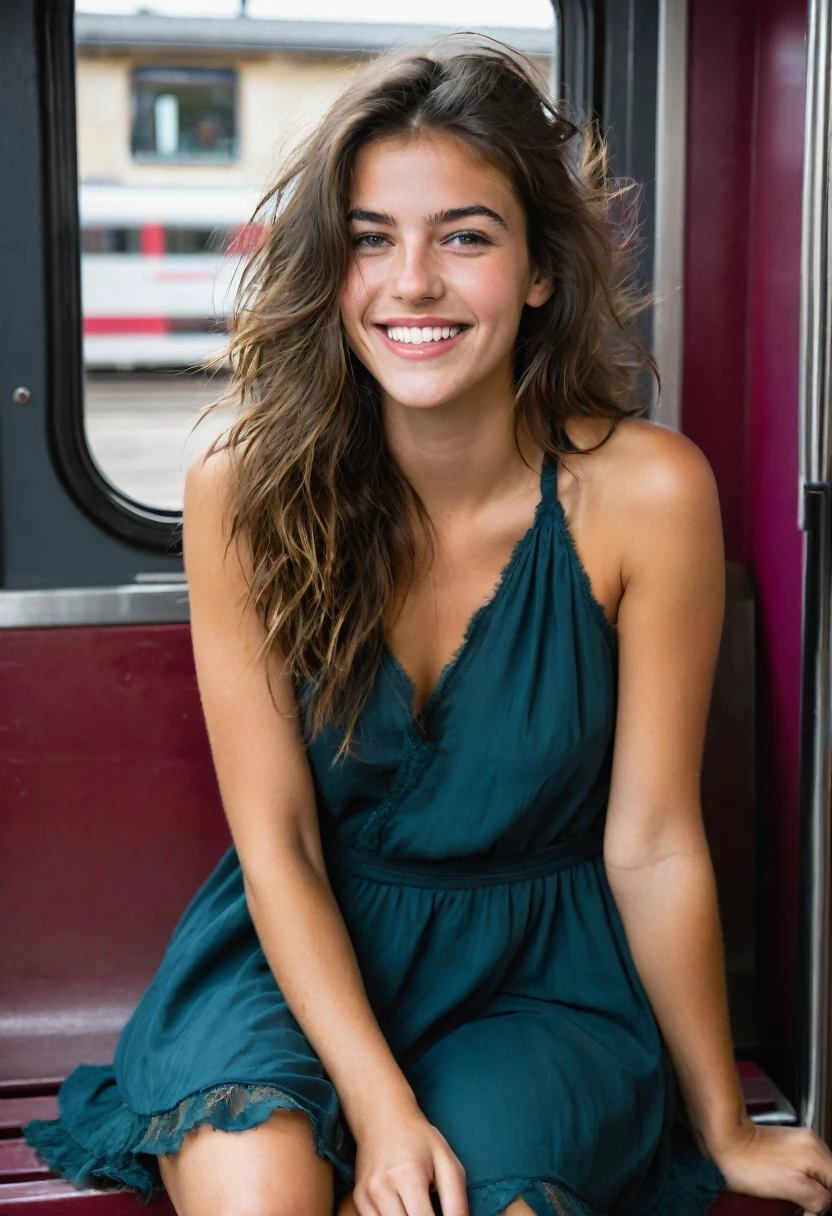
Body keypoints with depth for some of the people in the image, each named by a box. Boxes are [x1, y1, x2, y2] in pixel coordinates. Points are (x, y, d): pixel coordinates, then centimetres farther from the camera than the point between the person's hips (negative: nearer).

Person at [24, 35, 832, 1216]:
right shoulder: (244, 494, -12)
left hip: (545, 971, 0)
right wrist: (380, 1106, -21)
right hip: (307, 949, 1)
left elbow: (652, 846, -8)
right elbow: (276, 845, -9)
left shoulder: (642, 492, -16)